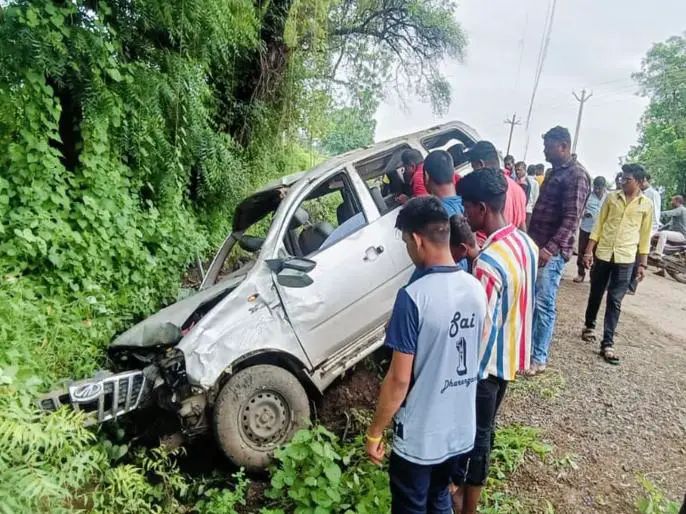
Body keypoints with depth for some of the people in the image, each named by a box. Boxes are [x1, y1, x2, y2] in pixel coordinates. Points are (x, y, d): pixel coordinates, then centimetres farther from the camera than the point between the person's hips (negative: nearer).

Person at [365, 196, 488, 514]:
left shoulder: (413, 297, -26)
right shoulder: (476, 288, -4)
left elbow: (399, 379, -22)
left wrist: (375, 432, -10)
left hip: (418, 438, -6)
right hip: (461, 431, 6)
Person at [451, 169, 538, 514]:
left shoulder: (488, 263, -31)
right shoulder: (525, 243, -2)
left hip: (485, 362, -9)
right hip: (509, 356, 9)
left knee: (474, 435, 10)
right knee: (484, 429, 24)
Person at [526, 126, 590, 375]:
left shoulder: (576, 174, -11)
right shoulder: (555, 172, 17)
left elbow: (571, 218, -19)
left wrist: (550, 248, -27)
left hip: (552, 251, -8)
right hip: (537, 247, 8)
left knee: (544, 304, -2)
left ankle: (539, 357, 8)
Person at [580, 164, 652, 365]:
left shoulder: (647, 205, 1)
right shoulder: (611, 197, 2)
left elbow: (645, 235, 5)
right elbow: (599, 225, 4)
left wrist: (643, 263, 3)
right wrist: (589, 250, -1)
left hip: (625, 259, -1)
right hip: (603, 254, 2)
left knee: (615, 301, -2)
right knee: (595, 294, 14)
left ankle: (607, 344, 1)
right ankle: (589, 326, 36)